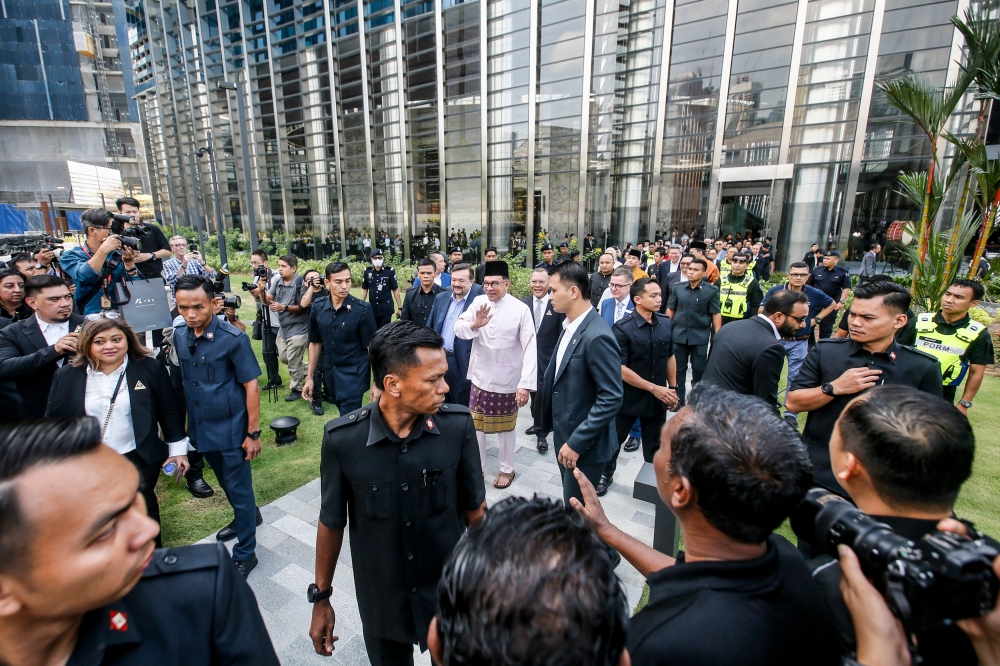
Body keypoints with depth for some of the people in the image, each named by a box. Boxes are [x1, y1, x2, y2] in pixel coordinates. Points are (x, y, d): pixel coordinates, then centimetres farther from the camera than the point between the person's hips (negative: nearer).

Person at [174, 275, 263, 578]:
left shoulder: (233, 338, -19)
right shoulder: (179, 335, -3)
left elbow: (251, 386, -16)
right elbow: (182, 380, 9)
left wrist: (253, 433, -15)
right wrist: (185, 421, 11)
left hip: (230, 429, -6)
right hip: (200, 428, 6)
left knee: (239, 489, 6)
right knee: (225, 482, 25)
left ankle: (245, 553, 23)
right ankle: (249, 516, 50)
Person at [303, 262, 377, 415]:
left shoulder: (362, 309, -15)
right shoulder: (318, 307, -3)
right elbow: (315, 343, 8)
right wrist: (310, 377, 10)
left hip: (354, 376, -4)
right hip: (330, 375, 5)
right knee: (344, 416, 20)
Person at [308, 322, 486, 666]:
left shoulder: (458, 425, -21)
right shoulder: (342, 439, -22)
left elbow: (475, 508, -6)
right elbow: (331, 522, -6)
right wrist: (320, 596, 3)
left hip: (451, 594, 1)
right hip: (380, 603, 0)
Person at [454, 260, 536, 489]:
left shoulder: (520, 309, -14)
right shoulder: (478, 302, -2)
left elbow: (530, 348, -16)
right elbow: (458, 329, -7)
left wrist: (526, 384, -21)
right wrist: (474, 324, -29)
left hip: (507, 381, -3)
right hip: (480, 378, 4)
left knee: (505, 427, 15)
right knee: (476, 424, 16)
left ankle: (507, 469, 35)